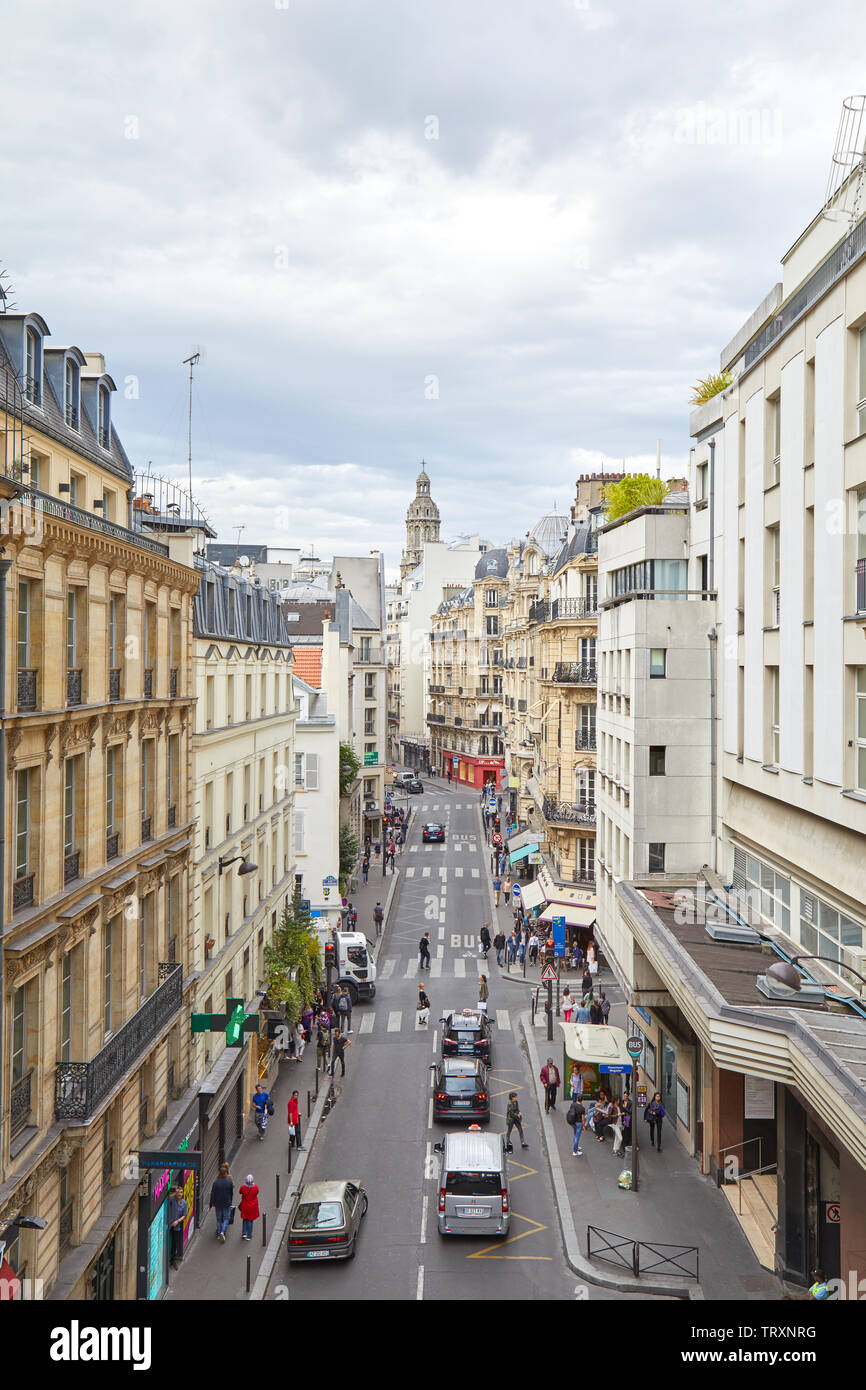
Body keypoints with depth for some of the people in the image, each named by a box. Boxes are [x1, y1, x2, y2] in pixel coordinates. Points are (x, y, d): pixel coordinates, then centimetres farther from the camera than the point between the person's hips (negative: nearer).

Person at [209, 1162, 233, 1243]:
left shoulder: (216, 1182, -12)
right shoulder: (230, 1182, -11)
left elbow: (212, 1194, -9)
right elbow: (232, 1193, -1)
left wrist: (210, 1205, -1)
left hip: (218, 1204, 1)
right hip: (227, 1204, -1)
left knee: (218, 1219, 16)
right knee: (226, 1219, 9)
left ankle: (218, 1235, 22)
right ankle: (223, 1232, -12)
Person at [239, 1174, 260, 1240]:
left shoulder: (243, 1187, -18)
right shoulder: (255, 1187, -19)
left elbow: (239, 1193, 2)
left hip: (245, 1206, 0)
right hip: (253, 1207, 0)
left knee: (245, 1219, 20)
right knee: (250, 1220, 11)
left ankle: (244, 1233, 13)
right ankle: (249, 1236, 17)